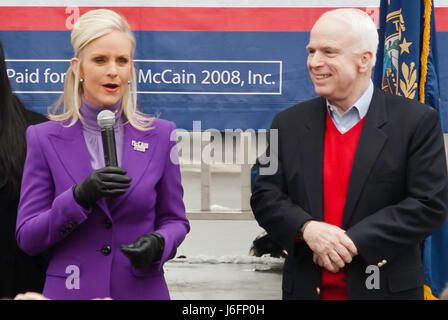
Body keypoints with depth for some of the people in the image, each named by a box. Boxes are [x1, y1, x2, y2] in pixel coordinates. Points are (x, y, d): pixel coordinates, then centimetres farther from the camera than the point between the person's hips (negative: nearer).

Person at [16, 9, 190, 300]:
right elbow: (27, 237, -5)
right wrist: (80, 196, -20)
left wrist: (158, 243, -15)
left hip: (142, 288, 1)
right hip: (71, 289, -1)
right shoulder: (44, 139, -2)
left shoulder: (160, 135, 0)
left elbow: (175, 220, 7)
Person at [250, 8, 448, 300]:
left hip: (386, 287, -2)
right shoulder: (289, 124, 4)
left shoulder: (417, 121, -6)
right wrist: (307, 228, -17)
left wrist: (353, 242, -18)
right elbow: (264, 197, 3)